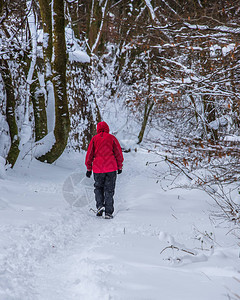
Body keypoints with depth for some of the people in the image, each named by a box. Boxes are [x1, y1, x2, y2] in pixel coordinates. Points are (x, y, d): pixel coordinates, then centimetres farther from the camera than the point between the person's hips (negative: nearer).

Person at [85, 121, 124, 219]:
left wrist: (89, 168, 11)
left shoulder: (94, 139, 4)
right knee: (109, 190, 4)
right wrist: (120, 166, 12)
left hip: (98, 169, 0)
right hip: (111, 168, 0)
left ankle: (100, 205, -3)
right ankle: (108, 212, 0)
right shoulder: (112, 138, 3)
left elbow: (89, 154, 4)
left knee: (98, 188, 18)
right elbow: (118, 153, 3)